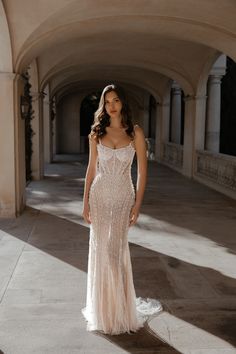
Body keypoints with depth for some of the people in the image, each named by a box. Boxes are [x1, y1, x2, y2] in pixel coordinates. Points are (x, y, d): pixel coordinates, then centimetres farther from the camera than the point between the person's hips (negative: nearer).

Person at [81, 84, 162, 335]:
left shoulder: (135, 132, -1)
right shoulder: (96, 133, 5)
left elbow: (142, 171, -1)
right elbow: (91, 169, 7)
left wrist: (138, 203, -7)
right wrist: (85, 202, 3)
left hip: (123, 197, -2)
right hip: (100, 196, 2)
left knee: (116, 250, 2)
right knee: (101, 250, 6)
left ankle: (120, 308, 23)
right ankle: (104, 308, 24)